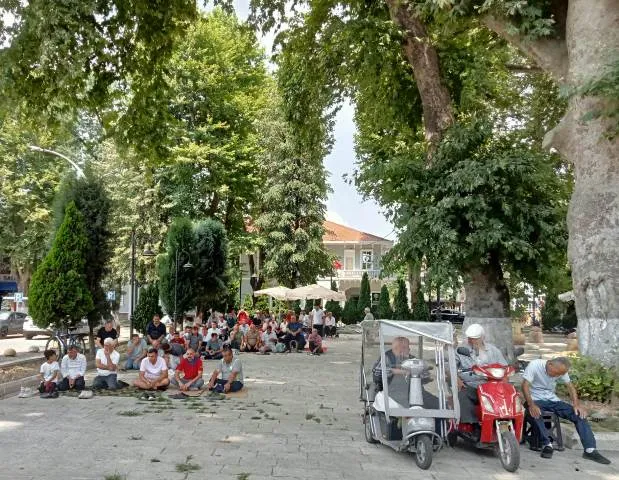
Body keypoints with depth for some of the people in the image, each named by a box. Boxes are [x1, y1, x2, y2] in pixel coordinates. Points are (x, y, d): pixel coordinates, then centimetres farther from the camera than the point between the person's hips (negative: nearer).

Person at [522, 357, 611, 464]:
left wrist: (576, 405, -14)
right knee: (535, 414, -39)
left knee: (579, 414, -13)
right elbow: (525, 385, -23)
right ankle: (547, 444, -29)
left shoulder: (561, 371, -2)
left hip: (552, 400, 5)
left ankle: (590, 450, -13)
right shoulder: (534, 365, -19)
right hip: (536, 399, -5)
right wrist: (531, 405, -34)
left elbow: (570, 386, 3)